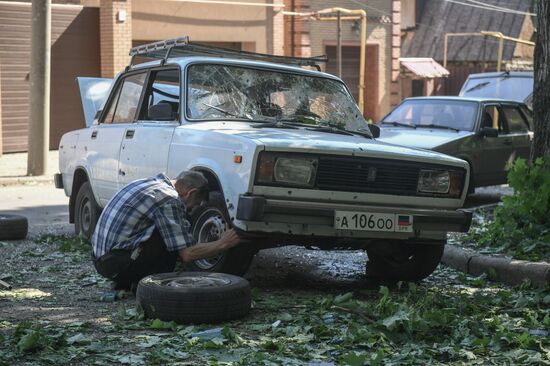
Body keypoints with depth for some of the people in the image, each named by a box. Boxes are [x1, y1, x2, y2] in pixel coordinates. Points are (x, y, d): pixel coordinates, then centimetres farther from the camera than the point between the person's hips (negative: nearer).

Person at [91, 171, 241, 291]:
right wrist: (222, 244, -1)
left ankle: (123, 283, 16)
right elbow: (187, 254, -14)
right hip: (116, 261, -9)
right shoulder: (169, 200, -14)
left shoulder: (152, 182, 14)